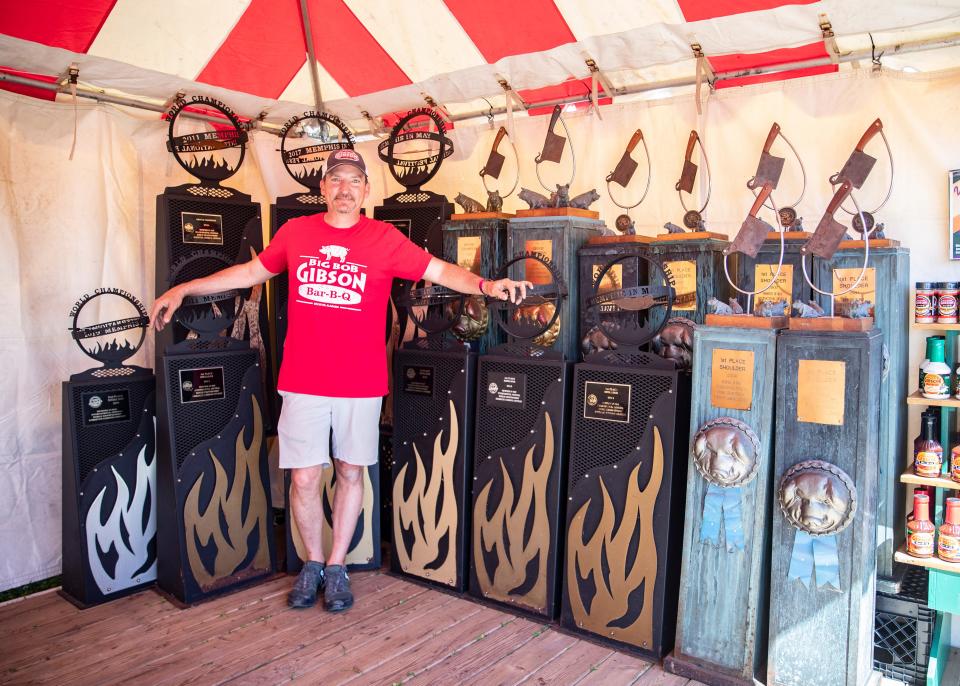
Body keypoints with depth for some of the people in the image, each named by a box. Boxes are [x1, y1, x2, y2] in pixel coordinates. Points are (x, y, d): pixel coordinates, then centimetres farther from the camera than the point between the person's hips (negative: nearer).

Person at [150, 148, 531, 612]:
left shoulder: (385, 238, -1)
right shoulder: (295, 232, 6)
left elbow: (440, 270, -4)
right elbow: (251, 272, 16)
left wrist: (485, 286, -20)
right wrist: (183, 289, 17)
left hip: (361, 383, -1)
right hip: (303, 382, 1)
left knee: (350, 473, 10)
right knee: (304, 478, 4)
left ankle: (336, 566, 28)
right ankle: (313, 562, 29)